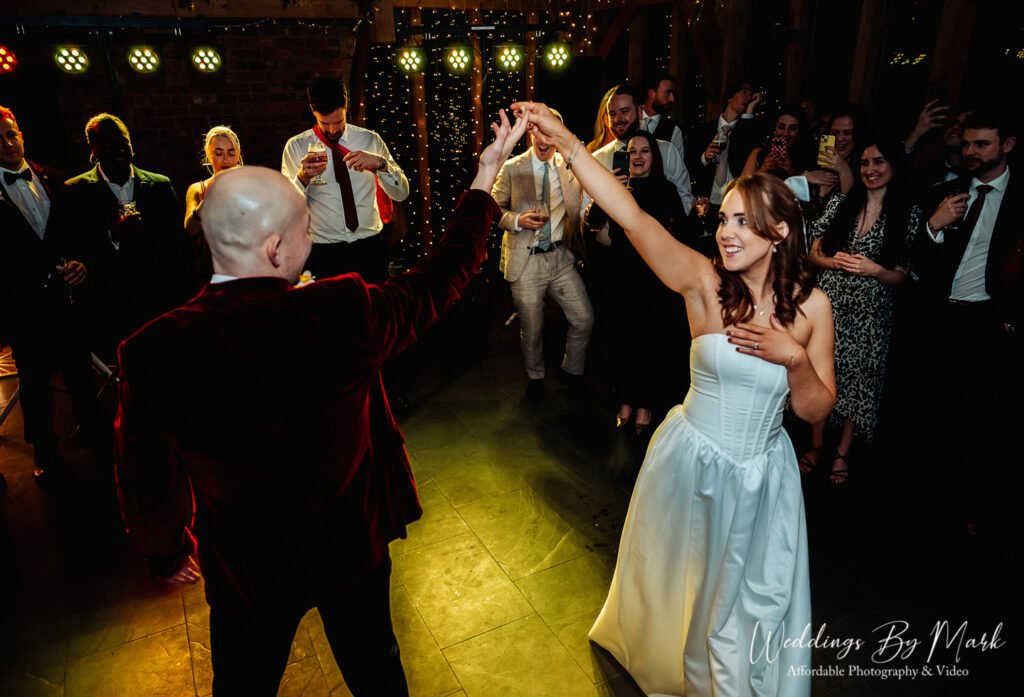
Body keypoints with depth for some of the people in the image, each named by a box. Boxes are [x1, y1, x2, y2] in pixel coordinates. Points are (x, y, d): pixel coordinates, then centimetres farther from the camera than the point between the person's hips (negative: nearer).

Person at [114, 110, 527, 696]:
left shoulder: (155, 350, -24)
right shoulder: (344, 311, -28)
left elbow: (148, 482, -10)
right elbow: (438, 283, -11)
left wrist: (169, 554, 11)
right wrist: (486, 178, 1)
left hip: (245, 569, 1)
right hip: (354, 548, 0)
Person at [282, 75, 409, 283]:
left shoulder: (370, 140, 4)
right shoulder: (296, 147, 1)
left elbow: (402, 193, 0)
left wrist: (380, 164, -18)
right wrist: (302, 178, -22)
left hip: (370, 247, 1)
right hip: (322, 252, -1)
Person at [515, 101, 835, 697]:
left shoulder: (812, 305, -9)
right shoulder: (706, 283, -17)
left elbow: (818, 410, -3)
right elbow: (633, 218, -31)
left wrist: (794, 358, -22)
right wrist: (568, 144, -39)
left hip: (763, 473, 2)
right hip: (693, 461, -1)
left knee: (753, 602, 21)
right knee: (677, 579, 24)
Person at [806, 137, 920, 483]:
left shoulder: (908, 214, 0)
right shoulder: (840, 202, 3)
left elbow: (900, 275, 1)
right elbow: (814, 253, 6)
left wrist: (875, 270, -18)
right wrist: (833, 261, -14)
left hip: (870, 311, -1)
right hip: (830, 302, 1)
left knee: (858, 377, 7)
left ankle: (842, 453, 24)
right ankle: (816, 445, 23)